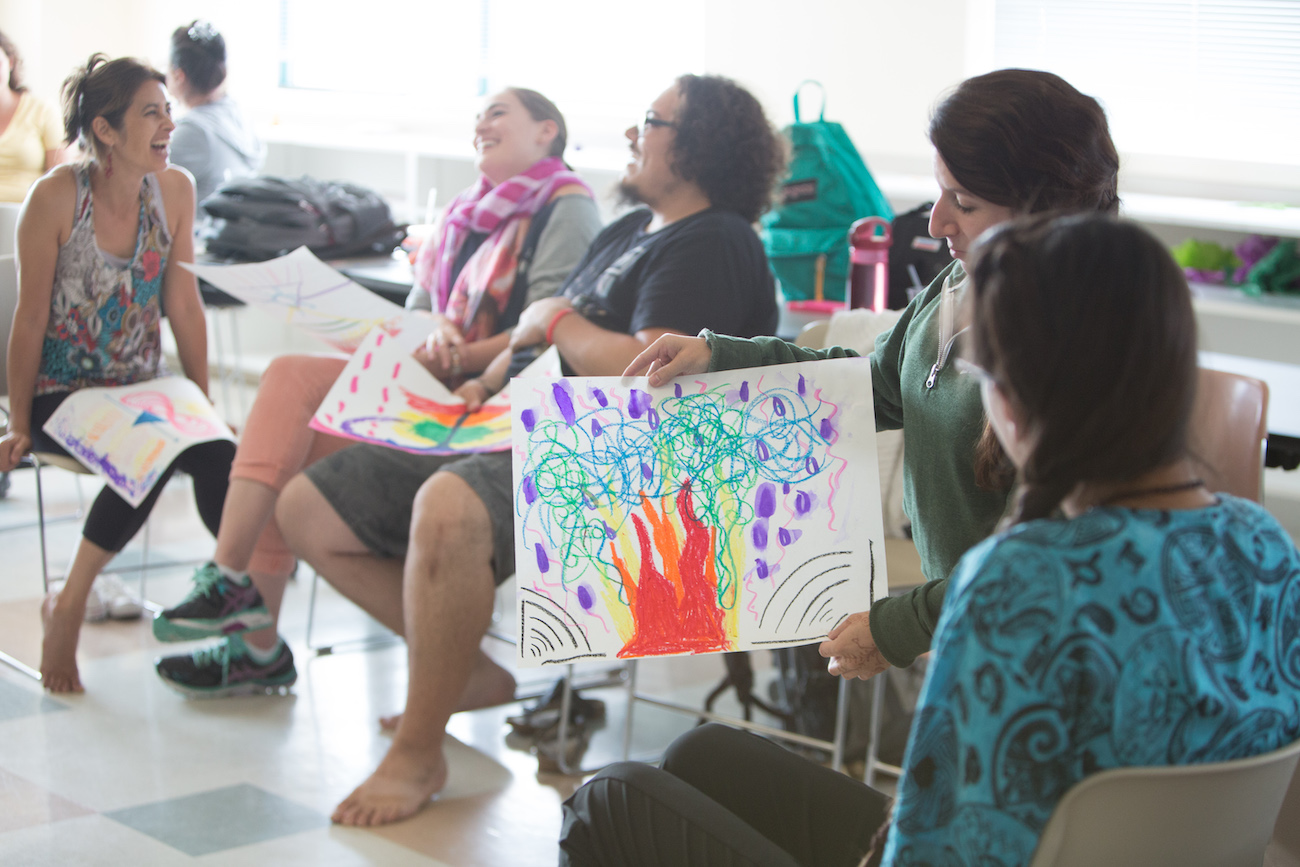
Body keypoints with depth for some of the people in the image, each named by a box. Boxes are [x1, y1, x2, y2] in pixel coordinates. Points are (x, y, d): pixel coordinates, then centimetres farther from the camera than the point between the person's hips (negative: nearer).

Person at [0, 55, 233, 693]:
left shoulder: (174, 191, 1)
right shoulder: (57, 197, -12)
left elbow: (183, 306, 6)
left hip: (143, 390, 4)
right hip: (63, 394, -4)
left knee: (216, 452, -27)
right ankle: (67, 608, -16)